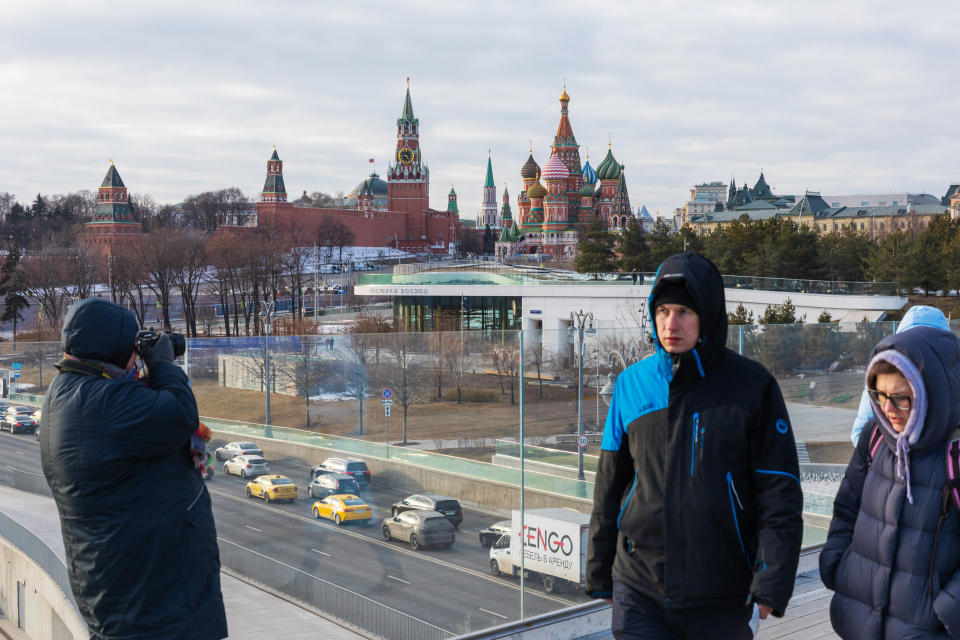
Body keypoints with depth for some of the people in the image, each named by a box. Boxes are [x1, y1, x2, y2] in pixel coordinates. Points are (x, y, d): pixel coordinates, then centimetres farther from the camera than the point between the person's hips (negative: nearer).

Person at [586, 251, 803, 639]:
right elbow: (609, 487, 9)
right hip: (639, 591, 2)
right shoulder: (632, 383, 2)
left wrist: (771, 586, -11)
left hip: (722, 599, -1)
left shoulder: (751, 386, -5)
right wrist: (599, 575, 11)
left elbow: (780, 494, -5)